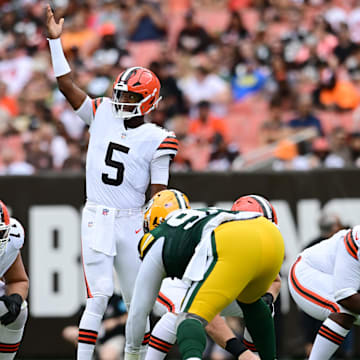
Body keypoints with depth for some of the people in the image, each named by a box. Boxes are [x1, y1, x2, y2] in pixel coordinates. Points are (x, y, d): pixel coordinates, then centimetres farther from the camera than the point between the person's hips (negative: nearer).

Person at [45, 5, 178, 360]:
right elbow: (66, 85, 2)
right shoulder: (103, 115, 4)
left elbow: (158, 194, 0)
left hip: (132, 223, 1)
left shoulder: (156, 140, -1)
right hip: (96, 219, -1)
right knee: (98, 296, -12)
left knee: (136, 299, 9)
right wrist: (55, 41, -4)